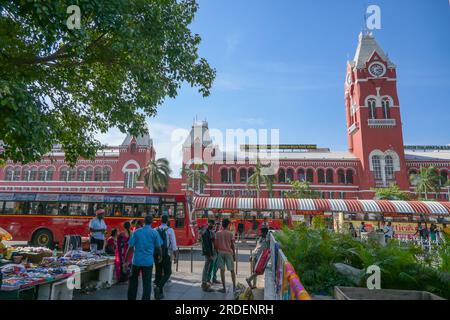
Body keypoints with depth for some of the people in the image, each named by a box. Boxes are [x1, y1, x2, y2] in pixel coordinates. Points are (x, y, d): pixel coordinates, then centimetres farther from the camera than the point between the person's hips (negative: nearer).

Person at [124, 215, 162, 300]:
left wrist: (125, 262, 1)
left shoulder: (136, 232, -1)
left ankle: (131, 298, 26)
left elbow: (130, 248, -3)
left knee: (133, 281, 19)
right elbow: (158, 247, 2)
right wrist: (159, 257, 21)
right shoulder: (154, 233, -4)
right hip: (148, 261, -1)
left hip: (136, 261, 2)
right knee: (147, 283, 6)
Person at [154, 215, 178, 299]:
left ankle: (159, 293, 23)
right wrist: (175, 255, -1)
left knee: (158, 273, 15)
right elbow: (174, 244, -9)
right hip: (166, 254, -4)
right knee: (167, 273, 7)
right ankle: (159, 287, -14)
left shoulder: (155, 230, 3)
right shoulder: (170, 230, -8)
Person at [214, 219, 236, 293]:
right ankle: (234, 286, 16)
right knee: (232, 270, 11)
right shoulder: (230, 233, -4)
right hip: (229, 252, -1)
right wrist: (234, 254, 6)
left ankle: (224, 288, 6)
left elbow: (215, 244, 1)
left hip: (220, 252, 1)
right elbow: (232, 245, -2)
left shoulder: (218, 233, 1)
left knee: (222, 270, 4)